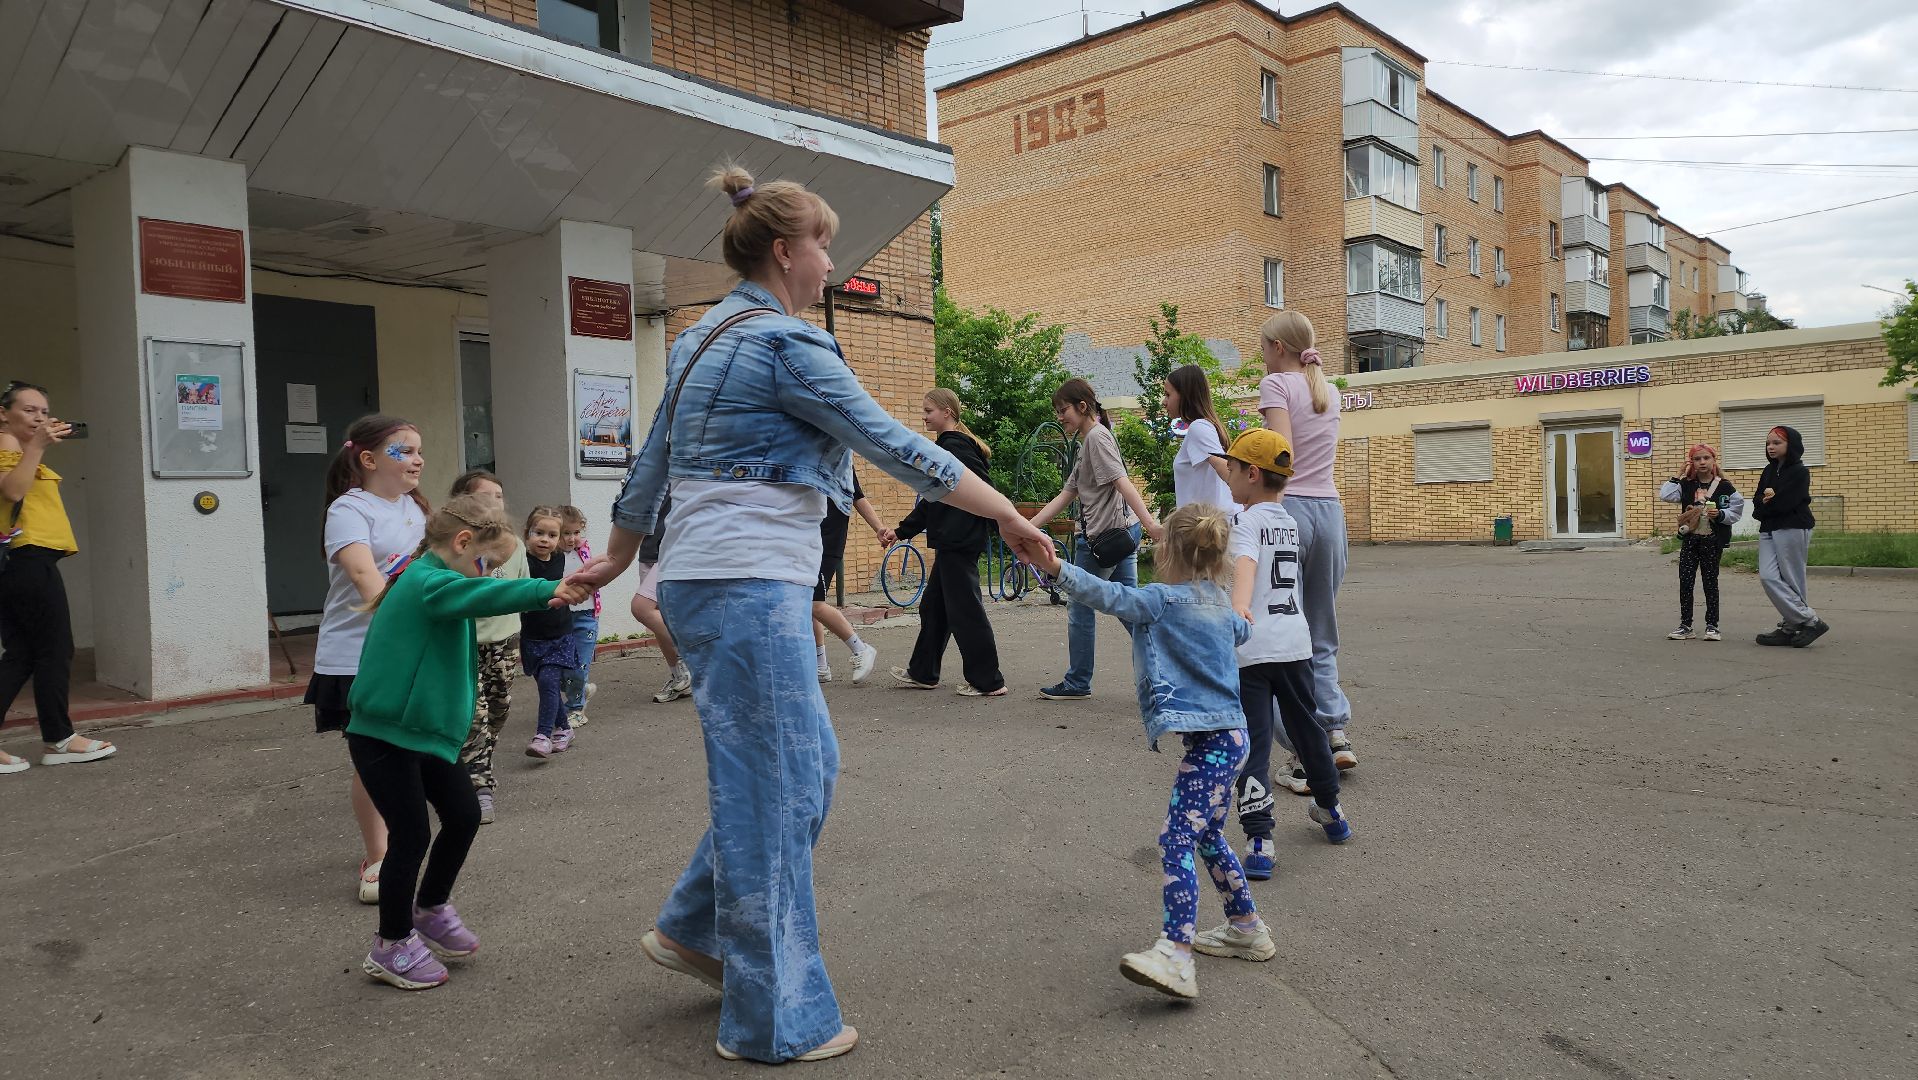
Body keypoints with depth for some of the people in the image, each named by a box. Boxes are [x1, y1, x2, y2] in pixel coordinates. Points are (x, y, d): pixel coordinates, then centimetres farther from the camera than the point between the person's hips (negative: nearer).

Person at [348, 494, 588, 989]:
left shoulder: (431, 581, 12)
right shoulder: (427, 583, -22)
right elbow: (476, 595, -40)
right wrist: (546, 590, -49)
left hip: (425, 732, 10)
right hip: (382, 737, -10)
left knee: (464, 815, 13)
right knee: (412, 835, -2)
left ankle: (430, 910, 34)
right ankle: (391, 945, 17)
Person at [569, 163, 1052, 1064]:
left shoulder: (702, 341, 17)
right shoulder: (785, 342, -11)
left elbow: (650, 465, 21)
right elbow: (896, 447, -13)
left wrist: (613, 561, 32)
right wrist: (1008, 517, -7)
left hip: (701, 577, 10)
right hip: (750, 584, -10)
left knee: (806, 761, 16)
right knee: (773, 786, -1)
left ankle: (694, 929, 28)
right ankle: (775, 1021, 12)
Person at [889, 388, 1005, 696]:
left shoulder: (955, 447, -15)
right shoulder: (944, 447, 18)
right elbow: (931, 501, 22)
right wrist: (902, 531, 21)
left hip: (960, 542, -11)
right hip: (950, 542, 11)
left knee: (964, 609, -4)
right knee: (933, 606, 17)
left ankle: (988, 681, 3)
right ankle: (922, 672, 29)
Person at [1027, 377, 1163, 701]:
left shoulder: (1097, 436, -9)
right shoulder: (1087, 443, 21)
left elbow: (1122, 481, -23)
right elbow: (1066, 495, 19)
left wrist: (1149, 522, -33)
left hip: (1103, 537, -10)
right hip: (1123, 534, 10)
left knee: (1080, 609, 3)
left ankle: (1077, 683, 13)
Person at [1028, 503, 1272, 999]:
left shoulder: (1165, 600, -11)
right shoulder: (1221, 605, 13)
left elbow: (1111, 595, -26)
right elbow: (1242, 631, 35)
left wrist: (1057, 568, -38)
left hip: (1208, 743, -10)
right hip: (1229, 735, 10)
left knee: (1176, 843, -16)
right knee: (1207, 837, 23)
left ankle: (1175, 955, -24)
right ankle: (1246, 927, 35)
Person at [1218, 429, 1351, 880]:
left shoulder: (1245, 522, -9)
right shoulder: (1290, 522, 13)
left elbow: (1245, 564, -30)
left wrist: (1238, 605, -45)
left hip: (1251, 651, -7)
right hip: (1296, 644, 7)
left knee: (1252, 744, -4)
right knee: (1307, 729, 23)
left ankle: (1258, 841, -8)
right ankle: (1330, 810, 41)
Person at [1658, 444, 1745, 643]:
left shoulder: (1723, 485, -3)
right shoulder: (1686, 485, 3)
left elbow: (1736, 510, 0)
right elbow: (1665, 494, -11)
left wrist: (1721, 514, -17)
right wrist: (1679, 475, -7)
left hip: (1712, 540, -2)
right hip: (1690, 539, 2)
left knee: (1710, 582, 5)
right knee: (1685, 581, 1)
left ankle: (1712, 625, 14)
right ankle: (1685, 625, 9)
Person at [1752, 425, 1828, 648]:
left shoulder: (1799, 472, -6)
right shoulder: (1769, 470, 16)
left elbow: (1784, 504, -16)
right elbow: (1757, 502, 9)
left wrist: (1764, 505, 0)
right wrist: (1766, 499, -11)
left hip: (1792, 530, -7)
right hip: (1768, 530, 7)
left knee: (1791, 581, -5)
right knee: (1768, 577, -4)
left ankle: (1790, 627, 1)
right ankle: (1809, 621, 1)